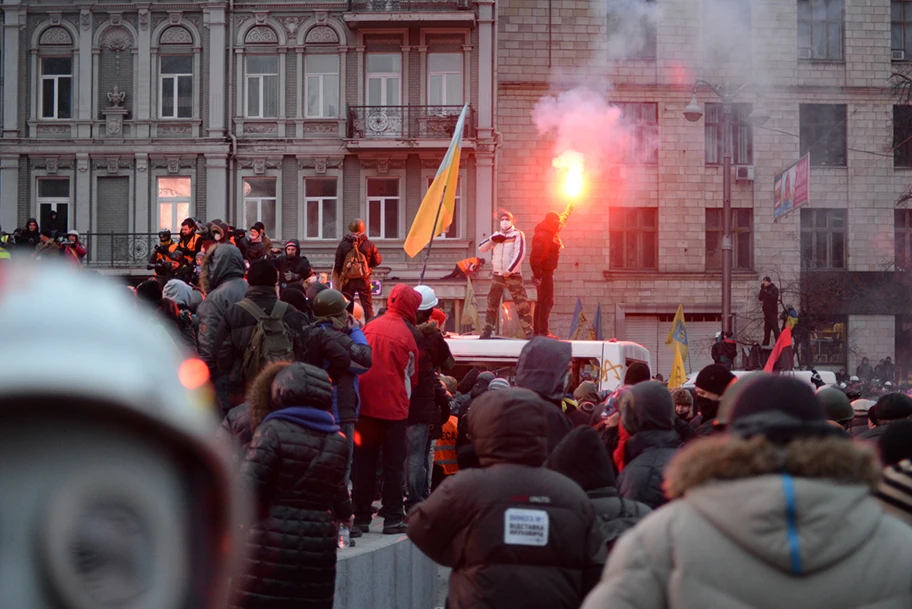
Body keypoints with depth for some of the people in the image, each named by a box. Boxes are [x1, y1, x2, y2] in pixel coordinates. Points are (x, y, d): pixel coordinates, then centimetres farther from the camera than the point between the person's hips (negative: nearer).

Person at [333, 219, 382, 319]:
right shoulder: (369, 244, -7)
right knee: (368, 306, 6)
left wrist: (340, 275, 15)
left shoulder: (343, 245, -7)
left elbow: (337, 265, -4)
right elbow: (377, 261, -1)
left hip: (347, 280, 0)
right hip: (363, 280, 0)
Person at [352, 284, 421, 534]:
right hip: (394, 407, -3)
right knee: (393, 464, 5)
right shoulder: (405, 335, -9)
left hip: (366, 404, 3)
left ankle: (361, 516, 12)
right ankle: (392, 518, 6)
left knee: (364, 462, 9)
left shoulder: (369, 327, 1)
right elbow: (411, 376, 3)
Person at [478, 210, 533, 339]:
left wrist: (509, 270, -17)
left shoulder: (517, 235, -2)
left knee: (522, 303, -10)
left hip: (513, 275, -5)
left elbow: (520, 254, -13)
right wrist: (492, 240, -7)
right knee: (492, 303, 6)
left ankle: (529, 332, -10)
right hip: (498, 275, 5)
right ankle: (487, 331, 12)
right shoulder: (497, 235, 14)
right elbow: (481, 248, 11)